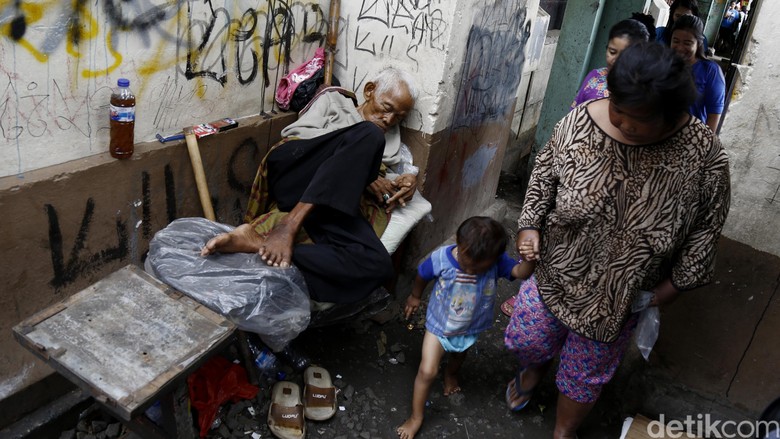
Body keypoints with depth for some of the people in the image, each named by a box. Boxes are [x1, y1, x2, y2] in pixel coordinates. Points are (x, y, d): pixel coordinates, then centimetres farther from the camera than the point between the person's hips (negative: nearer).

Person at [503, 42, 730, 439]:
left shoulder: (703, 155, -21)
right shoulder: (580, 121, -17)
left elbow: (705, 227, -8)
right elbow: (545, 173, -1)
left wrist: (674, 285, -6)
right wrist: (530, 224, -10)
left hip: (621, 292, -1)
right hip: (556, 269, 2)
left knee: (586, 373, 16)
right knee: (524, 339, 16)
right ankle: (534, 369, 55)